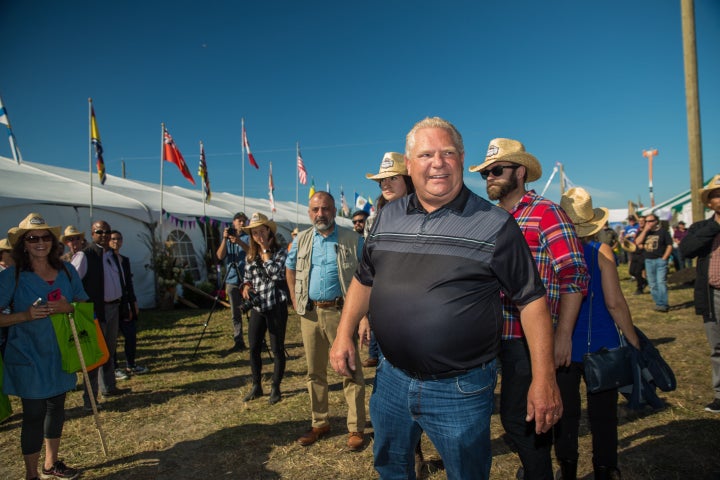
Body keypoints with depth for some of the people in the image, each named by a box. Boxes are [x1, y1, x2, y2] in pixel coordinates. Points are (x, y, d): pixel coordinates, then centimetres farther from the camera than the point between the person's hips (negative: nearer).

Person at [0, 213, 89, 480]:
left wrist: (68, 308, -13)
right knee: (34, 415, 2)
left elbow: (84, 304, 6)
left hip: (60, 353, 4)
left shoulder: (66, 270, 1)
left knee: (56, 407, 16)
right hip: (28, 356, -4)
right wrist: (26, 315, -24)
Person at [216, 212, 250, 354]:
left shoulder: (248, 237, 6)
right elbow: (220, 256, -1)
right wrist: (224, 239, -13)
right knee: (235, 313, 6)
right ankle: (238, 342, 12)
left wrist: (239, 242, -28)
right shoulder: (227, 238, 13)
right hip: (232, 280, 3)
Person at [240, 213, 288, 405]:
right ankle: (256, 386, 26)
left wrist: (265, 250, -16)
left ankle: (275, 388, 16)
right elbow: (247, 278, 18)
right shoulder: (251, 255, 10)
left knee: (277, 349, 3)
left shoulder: (280, 252, -6)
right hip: (257, 307, 5)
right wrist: (246, 286, -5)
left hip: (276, 306, -5)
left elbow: (275, 273, -22)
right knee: (254, 348, 10)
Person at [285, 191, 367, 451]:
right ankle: (320, 423, 30)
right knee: (315, 371, 14)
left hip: (341, 312, -4)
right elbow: (290, 269, 23)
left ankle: (356, 428, 16)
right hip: (310, 313, 4)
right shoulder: (301, 240, 9)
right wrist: (295, 299, 13)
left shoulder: (351, 239, -3)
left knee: (351, 371, 2)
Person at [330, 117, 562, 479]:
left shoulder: (495, 224, -11)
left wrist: (544, 379, -12)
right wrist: (345, 333, 3)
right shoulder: (387, 217, 2)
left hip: (460, 390, -4)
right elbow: (364, 279, 12)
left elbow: (531, 299, -9)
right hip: (391, 378, 5)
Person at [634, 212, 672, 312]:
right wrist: (645, 230, -7)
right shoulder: (644, 232, 11)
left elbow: (669, 245, -2)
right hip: (648, 261, 5)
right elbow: (637, 242, -3)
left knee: (661, 283, -10)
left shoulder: (663, 231, 0)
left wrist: (664, 258, -9)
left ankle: (663, 304, -8)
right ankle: (658, 303, 17)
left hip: (660, 260, -5)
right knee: (652, 284, 8)